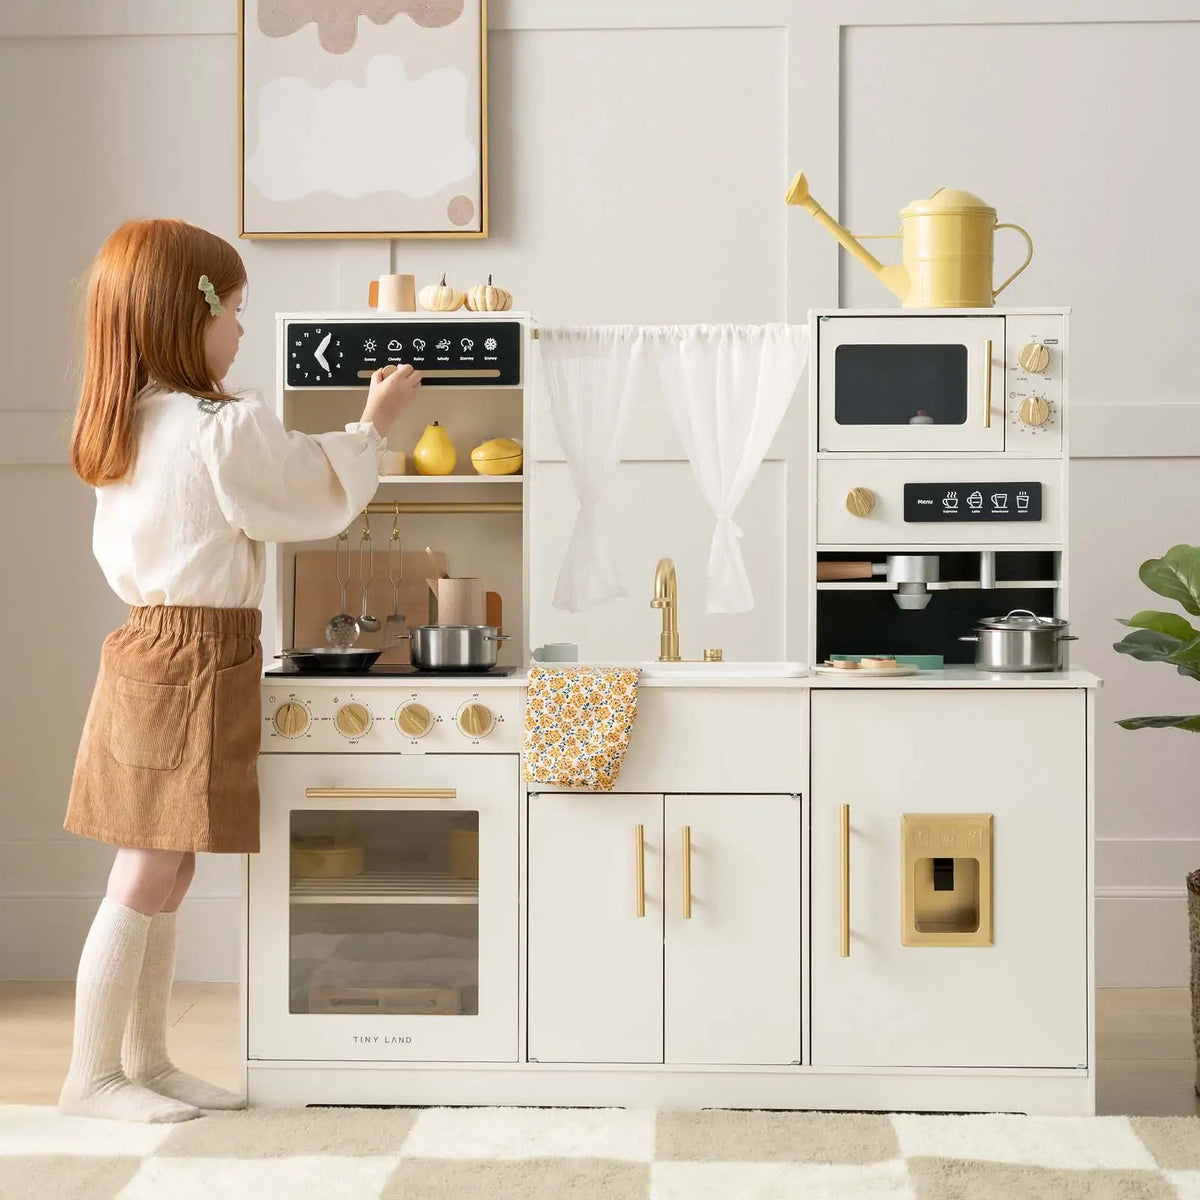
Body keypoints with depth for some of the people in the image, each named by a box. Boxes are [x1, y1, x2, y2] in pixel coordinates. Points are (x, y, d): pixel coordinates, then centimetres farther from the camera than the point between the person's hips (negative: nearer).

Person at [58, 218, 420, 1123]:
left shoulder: (127, 427, 10)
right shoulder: (226, 429, -17)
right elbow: (320, 499, -6)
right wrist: (374, 426, 8)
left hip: (151, 644, 9)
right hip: (200, 658, -9)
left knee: (164, 875, 14)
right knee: (149, 876, -2)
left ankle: (148, 1060, 23)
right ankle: (93, 1075, 6)